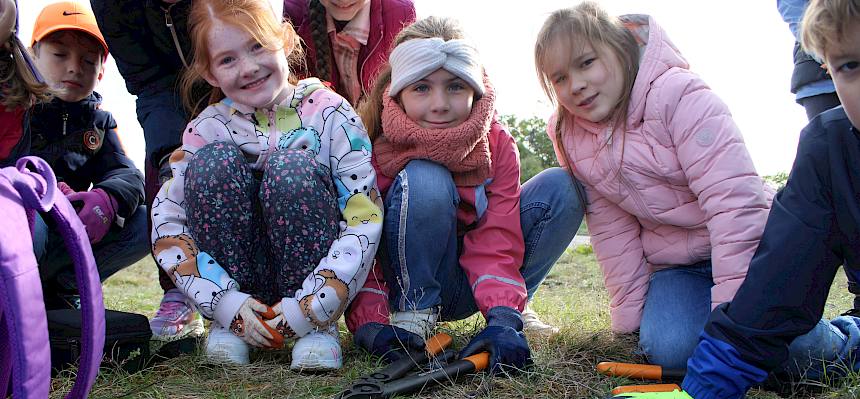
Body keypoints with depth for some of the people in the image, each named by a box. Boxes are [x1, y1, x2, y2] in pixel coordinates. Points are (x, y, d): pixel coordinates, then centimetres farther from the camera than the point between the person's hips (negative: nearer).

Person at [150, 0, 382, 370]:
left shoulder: (329, 113, -11)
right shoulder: (207, 128, -4)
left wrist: (311, 308, -24)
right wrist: (223, 303, -20)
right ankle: (230, 324, -12)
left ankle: (320, 326, -17)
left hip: (313, 268, -2)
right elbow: (166, 223, -8)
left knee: (291, 167, -27)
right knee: (216, 161, -21)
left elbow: (365, 218, -17)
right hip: (240, 278, 2)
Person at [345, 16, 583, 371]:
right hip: (410, 281, -4)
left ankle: (508, 307, -1)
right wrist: (370, 324, -37)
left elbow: (496, 241, -20)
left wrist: (504, 318, -37)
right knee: (424, 180, -33)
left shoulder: (498, 145, -11)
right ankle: (413, 315, -19)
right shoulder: (376, 147, -20)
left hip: (468, 286, 4)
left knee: (560, 188, -14)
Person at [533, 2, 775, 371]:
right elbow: (611, 231, 1)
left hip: (747, 242, -3)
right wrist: (629, 315, -2)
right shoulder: (570, 137, -3)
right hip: (673, 265, 3)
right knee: (669, 347, -25)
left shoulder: (678, 95, -21)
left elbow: (732, 198, -26)